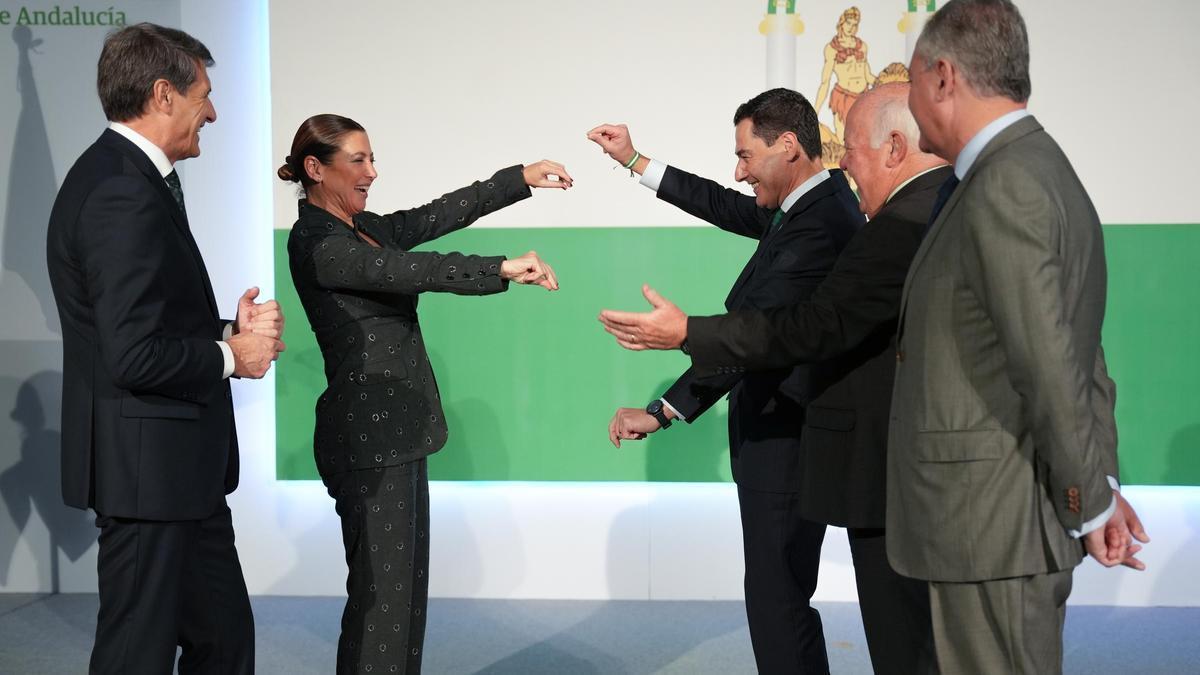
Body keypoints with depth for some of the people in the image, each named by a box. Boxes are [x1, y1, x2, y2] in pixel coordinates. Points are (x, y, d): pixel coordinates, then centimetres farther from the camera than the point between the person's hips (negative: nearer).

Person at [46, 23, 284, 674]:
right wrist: (230, 356, -10)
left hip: (176, 470, 10)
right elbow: (136, 356, -25)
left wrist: (229, 330, 1)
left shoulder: (123, 176, 13)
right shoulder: (122, 194, -20)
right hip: (148, 470, -10)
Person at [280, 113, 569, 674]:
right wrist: (502, 269, -33)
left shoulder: (364, 227, 14)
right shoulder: (315, 242, -14)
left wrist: (521, 179, 5)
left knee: (406, 586, 12)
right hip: (368, 436, -9)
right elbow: (410, 270, -26)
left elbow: (441, 215, 11)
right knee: (381, 592, -5)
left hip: (398, 431, 9)